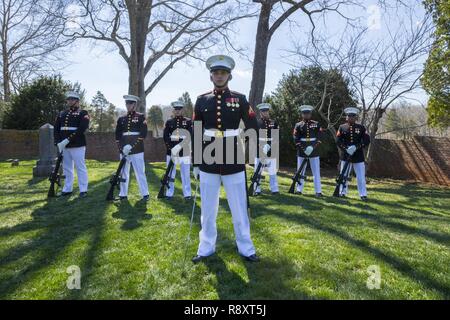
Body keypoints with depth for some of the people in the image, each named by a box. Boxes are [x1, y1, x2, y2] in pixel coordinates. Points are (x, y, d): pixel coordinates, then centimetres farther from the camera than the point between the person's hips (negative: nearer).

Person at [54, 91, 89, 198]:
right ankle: (67, 189, 21)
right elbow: (56, 129, 12)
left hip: (78, 146, -6)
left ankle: (83, 190, 3)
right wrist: (58, 143, -3)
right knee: (67, 168, 12)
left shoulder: (83, 113, -1)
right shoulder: (62, 114, 16)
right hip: (64, 146, 6)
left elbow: (82, 129, -15)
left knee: (80, 168, -2)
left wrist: (68, 139, -20)